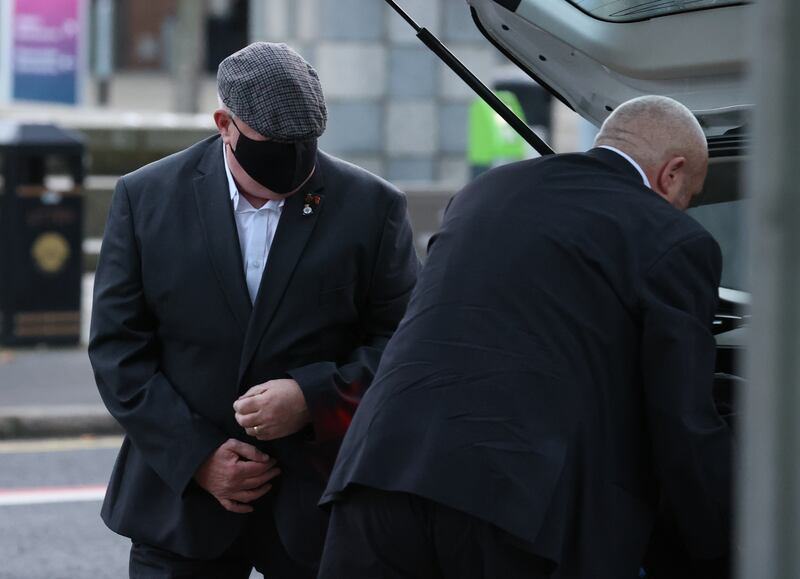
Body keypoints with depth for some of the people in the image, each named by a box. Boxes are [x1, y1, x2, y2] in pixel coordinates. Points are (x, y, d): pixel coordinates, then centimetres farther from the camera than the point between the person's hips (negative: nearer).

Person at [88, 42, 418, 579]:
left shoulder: (372, 207, 0)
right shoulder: (146, 197, 1)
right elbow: (117, 344, 1)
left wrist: (313, 398, -15)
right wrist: (196, 454, -8)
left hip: (320, 504, 0)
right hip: (181, 501, 1)